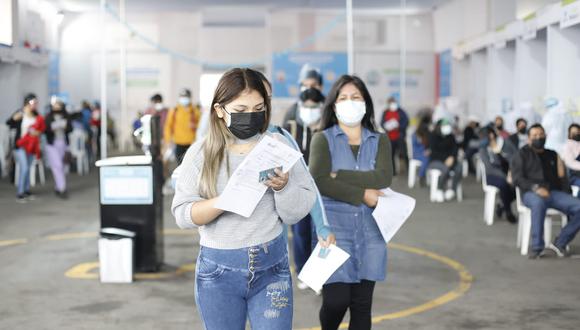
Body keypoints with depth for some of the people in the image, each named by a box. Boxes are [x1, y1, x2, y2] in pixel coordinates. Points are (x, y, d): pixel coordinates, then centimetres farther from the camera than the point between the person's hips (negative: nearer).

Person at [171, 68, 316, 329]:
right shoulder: (201, 152, -2)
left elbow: (297, 213, -2)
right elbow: (182, 213, -8)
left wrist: (283, 186, -21)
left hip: (271, 267, 0)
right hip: (218, 269, 0)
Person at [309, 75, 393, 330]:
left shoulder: (380, 141, 10)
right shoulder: (323, 139, 2)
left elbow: (384, 178, -9)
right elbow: (319, 180, -14)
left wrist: (341, 176, -13)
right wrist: (362, 195, -14)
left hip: (370, 231, 3)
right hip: (334, 228, -3)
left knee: (362, 304, 5)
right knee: (337, 301, -9)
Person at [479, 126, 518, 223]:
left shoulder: (506, 143, -2)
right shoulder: (483, 150, -4)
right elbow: (490, 168, -14)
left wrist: (512, 173, -25)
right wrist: (505, 177, -24)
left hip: (509, 173, 2)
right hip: (493, 176, -2)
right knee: (504, 183, -35)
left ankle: (503, 206, 1)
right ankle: (508, 211, -11)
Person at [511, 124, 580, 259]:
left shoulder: (552, 155, 23)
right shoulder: (522, 154, 10)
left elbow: (561, 178, 25)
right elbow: (517, 178, -4)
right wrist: (536, 188, -19)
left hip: (554, 192, 5)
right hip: (531, 193, -5)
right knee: (538, 203, -42)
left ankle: (560, 243, -13)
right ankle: (537, 247, -35)